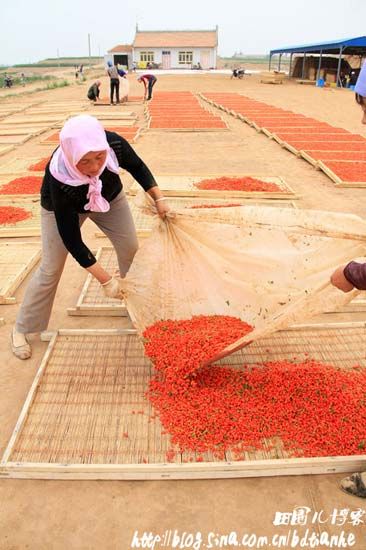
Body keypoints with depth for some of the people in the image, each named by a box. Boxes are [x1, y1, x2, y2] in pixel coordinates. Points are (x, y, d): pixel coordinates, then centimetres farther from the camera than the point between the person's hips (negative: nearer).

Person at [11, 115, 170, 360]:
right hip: (62, 209, -4)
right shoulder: (59, 179, -43)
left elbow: (137, 167, -10)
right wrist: (106, 279, -34)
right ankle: (23, 328, 18)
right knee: (51, 269, -3)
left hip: (110, 197, 4)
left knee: (131, 248, 4)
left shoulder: (115, 144, -36)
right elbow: (71, 240, -35)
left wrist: (159, 198, -21)